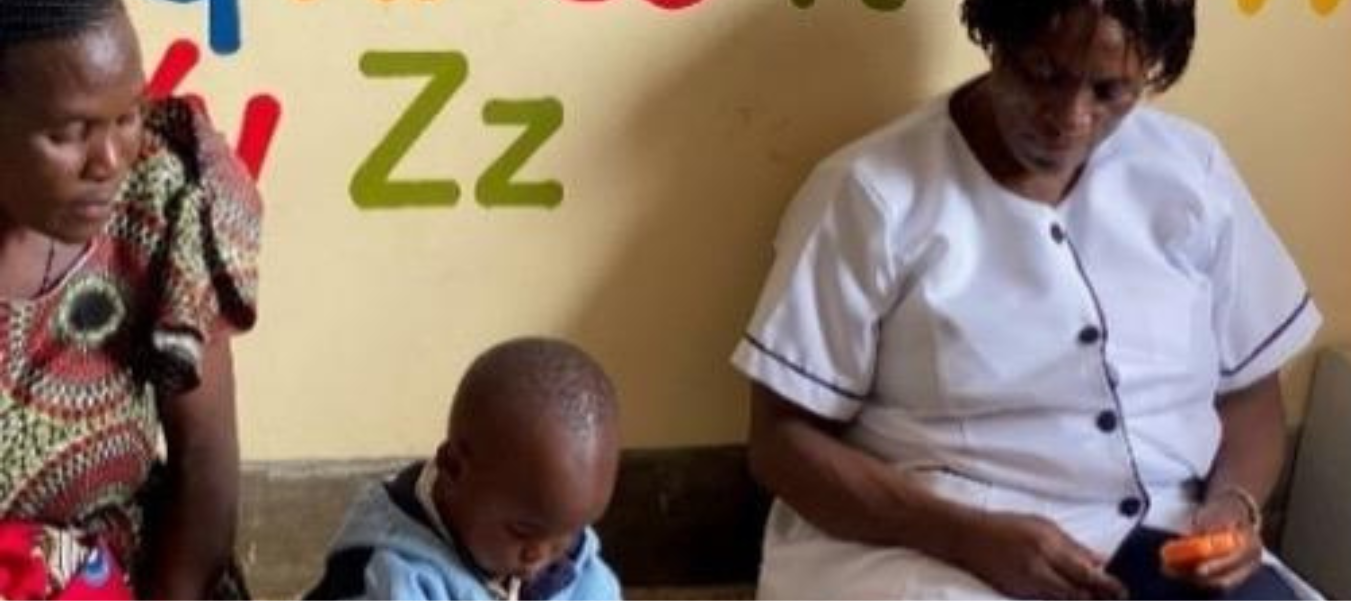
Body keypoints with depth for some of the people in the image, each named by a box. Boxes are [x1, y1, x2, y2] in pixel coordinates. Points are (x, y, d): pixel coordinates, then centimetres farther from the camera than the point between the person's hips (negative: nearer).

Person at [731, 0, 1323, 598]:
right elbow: (784, 438, -5)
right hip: (934, 548, -4)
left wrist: (1233, 504, -6)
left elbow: (1250, 392, 15)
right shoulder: (872, 193, -6)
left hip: (1164, 546, 4)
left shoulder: (1193, 172, 7)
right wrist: (970, 536, -18)